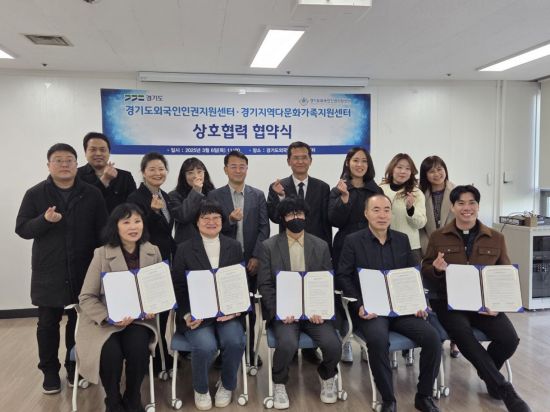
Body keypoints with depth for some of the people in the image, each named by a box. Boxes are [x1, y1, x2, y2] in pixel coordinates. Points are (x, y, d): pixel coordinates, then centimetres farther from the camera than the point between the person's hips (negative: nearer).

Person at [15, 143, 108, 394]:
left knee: (79, 322, 11)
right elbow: (22, 229, -1)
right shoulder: (35, 194, 0)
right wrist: (44, 219, -22)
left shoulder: (92, 195, 0)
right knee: (48, 324, 10)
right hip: (48, 274, 0)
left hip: (84, 272, 0)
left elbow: (102, 231, 1)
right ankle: (50, 371, 27)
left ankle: (75, 368, 29)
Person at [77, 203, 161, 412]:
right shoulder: (102, 254, -9)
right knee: (111, 354, -29)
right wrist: (110, 317, -23)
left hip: (139, 319, 2)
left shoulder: (153, 252, 1)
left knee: (138, 347, -29)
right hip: (104, 322, -2)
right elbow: (86, 298, -8)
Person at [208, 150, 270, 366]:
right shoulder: (215, 195, 2)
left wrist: (257, 257, -7)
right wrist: (230, 219, -20)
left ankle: (249, 350, 21)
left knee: (249, 307, 9)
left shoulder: (258, 195, 6)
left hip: (250, 260, 1)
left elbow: (264, 228, 1)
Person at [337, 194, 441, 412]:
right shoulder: (353, 241, 0)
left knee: (432, 337, -19)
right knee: (378, 339, -34)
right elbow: (343, 277, -3)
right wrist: (360, 305, -16)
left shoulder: (402, 239, 13)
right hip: (370, 308, -4)